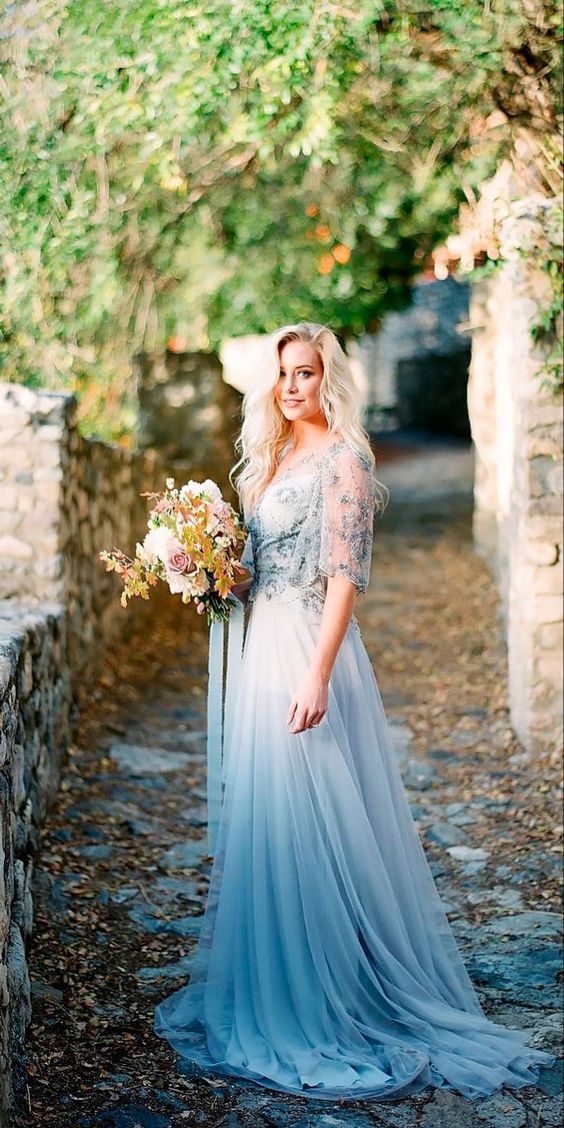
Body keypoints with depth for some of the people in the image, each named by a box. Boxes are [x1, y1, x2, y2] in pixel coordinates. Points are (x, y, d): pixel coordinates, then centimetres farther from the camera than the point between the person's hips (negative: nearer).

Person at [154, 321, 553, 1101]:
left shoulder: (342, 458, -11)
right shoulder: (275, 455, 15)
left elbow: (345, 576, -18)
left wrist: (317, 676, -24)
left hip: (309, 650, -9)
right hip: (265, 646, 9)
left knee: (309, 820, -3)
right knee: (264, 817, 13)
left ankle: (334, 1002, 11)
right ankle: (275, 996, 26)